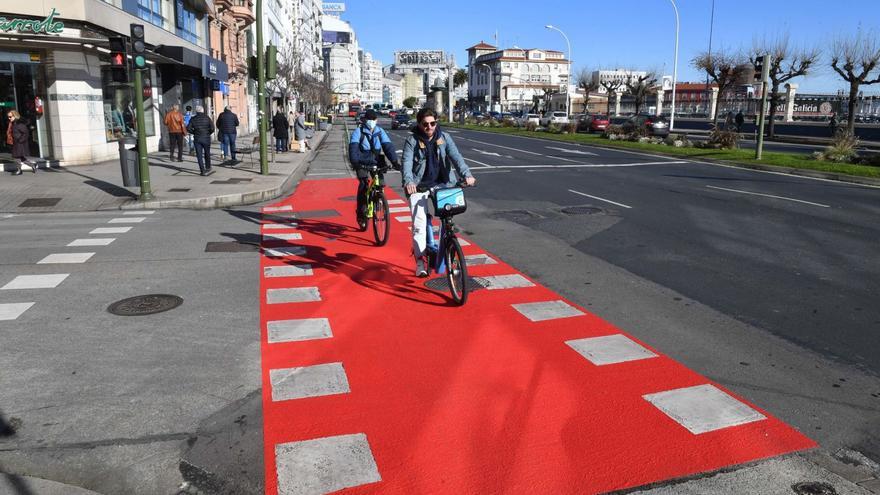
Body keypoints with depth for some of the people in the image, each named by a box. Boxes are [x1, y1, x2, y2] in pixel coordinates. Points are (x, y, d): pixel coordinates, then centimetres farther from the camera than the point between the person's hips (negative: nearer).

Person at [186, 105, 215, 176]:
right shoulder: (207, 118, -2)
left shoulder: (193, 119, 1)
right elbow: (212, 128, -11)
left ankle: (202, 170, -5)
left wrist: (194, 133, 10)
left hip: (197, 139, 0)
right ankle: (208, 168, 27)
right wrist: (208, 133, 6)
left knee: (199, 155, 2)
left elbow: (188, 128, -6)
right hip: (206, 138, 0)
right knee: (207, 154, 17)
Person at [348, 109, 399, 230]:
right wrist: (354, 162, -37)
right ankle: (361, 213, -7)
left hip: (376, 162, 3)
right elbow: (353, 147, -20)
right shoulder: (358, 131, -8)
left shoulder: (380, 132, 0)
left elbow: (388, 146, -10)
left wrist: (394, 161, -24)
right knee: (363, 185, -18)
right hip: (362, 163, -3)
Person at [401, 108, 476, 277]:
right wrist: (408, 181, -37)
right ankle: (421, 260, -3)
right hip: (419, 185, -2)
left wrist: (466, 174, -27)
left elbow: (456, 157, -9)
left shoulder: (444, 138, 4)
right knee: (419, 223, -12)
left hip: (442, 184, 2)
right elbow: (407, 163, -17)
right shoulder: (412, 141, -3)